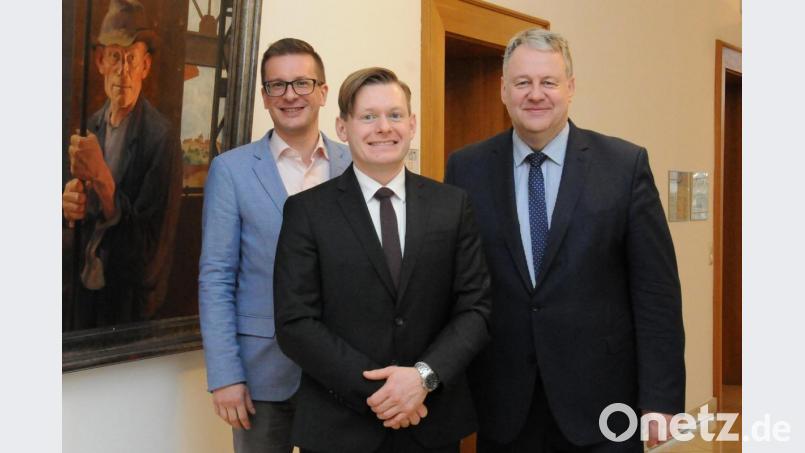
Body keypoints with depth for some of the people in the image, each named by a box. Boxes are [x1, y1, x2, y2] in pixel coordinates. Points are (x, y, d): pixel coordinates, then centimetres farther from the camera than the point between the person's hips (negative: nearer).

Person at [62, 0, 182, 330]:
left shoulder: (162, 139, -18)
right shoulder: (92, 124, 2)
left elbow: (150, 246, -19)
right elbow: (76, 214, 11)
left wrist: (103, 181, -28)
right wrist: (69, 204, -11)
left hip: (129, 305, -6)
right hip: (81, 293, 6)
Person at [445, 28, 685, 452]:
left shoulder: (625, 164, -4)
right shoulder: (467, 168, 1)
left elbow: (656, 289, -4)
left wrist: (661, 397, -7)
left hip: (600, 399, -1)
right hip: (502, 403, 1)